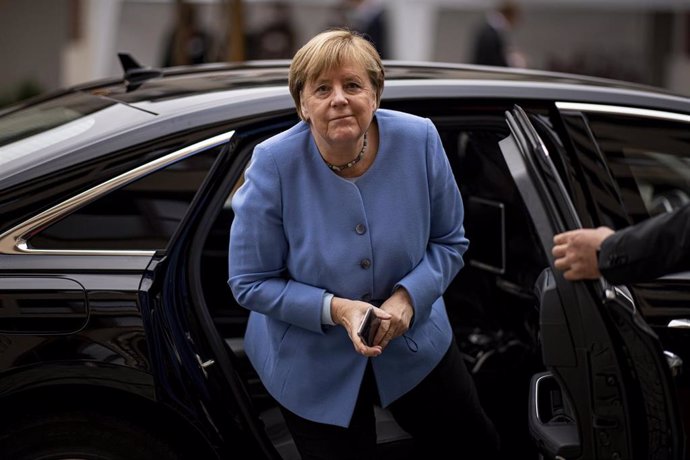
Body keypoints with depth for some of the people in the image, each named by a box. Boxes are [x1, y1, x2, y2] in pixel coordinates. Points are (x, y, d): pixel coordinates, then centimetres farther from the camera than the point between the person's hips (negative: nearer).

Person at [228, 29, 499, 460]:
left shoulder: (419, 140, -17)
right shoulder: (274, 165, -24)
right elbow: (250, 283, -16)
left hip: (415, 342, 3)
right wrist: (334, 309, -29)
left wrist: (409, 297, -22)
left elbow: (449, 241, -4)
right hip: (313, 365, -3)